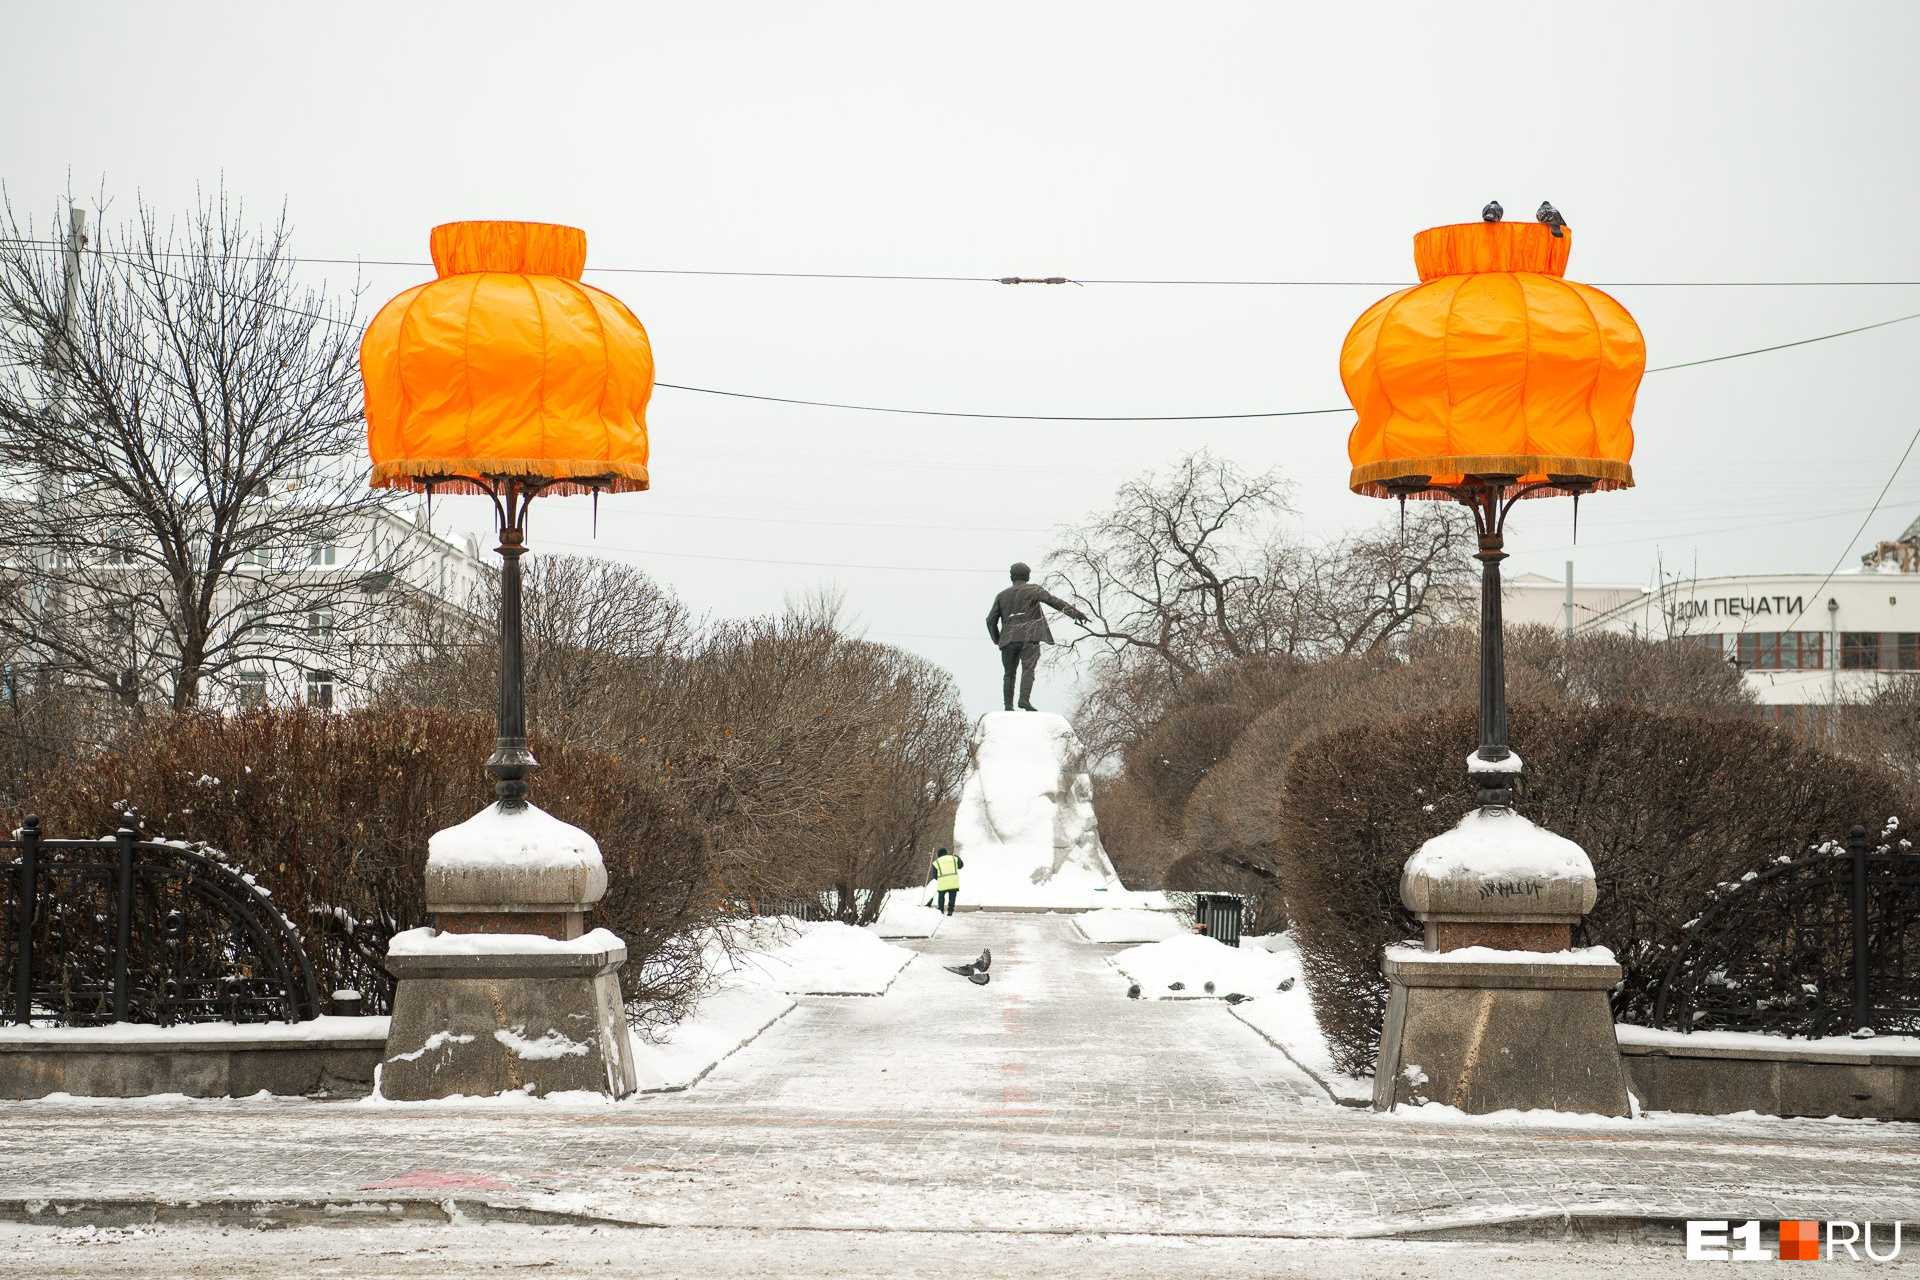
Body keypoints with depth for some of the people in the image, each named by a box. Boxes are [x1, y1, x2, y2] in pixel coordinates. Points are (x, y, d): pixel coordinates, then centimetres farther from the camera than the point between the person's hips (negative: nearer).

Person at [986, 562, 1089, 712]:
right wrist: (1075, 613, -7)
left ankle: (1008, 706, 7)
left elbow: (991, 620, 14)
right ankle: (1024, 699, -32)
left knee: (1009, 673, 12)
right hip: (1029, 637, -4)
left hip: (1009, 639, 4)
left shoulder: (1002, 596, 18)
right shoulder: (1033, 590, 6)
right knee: (1028, 669, -13)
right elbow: (1054, 601, -5)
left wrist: (997, 640, 25)